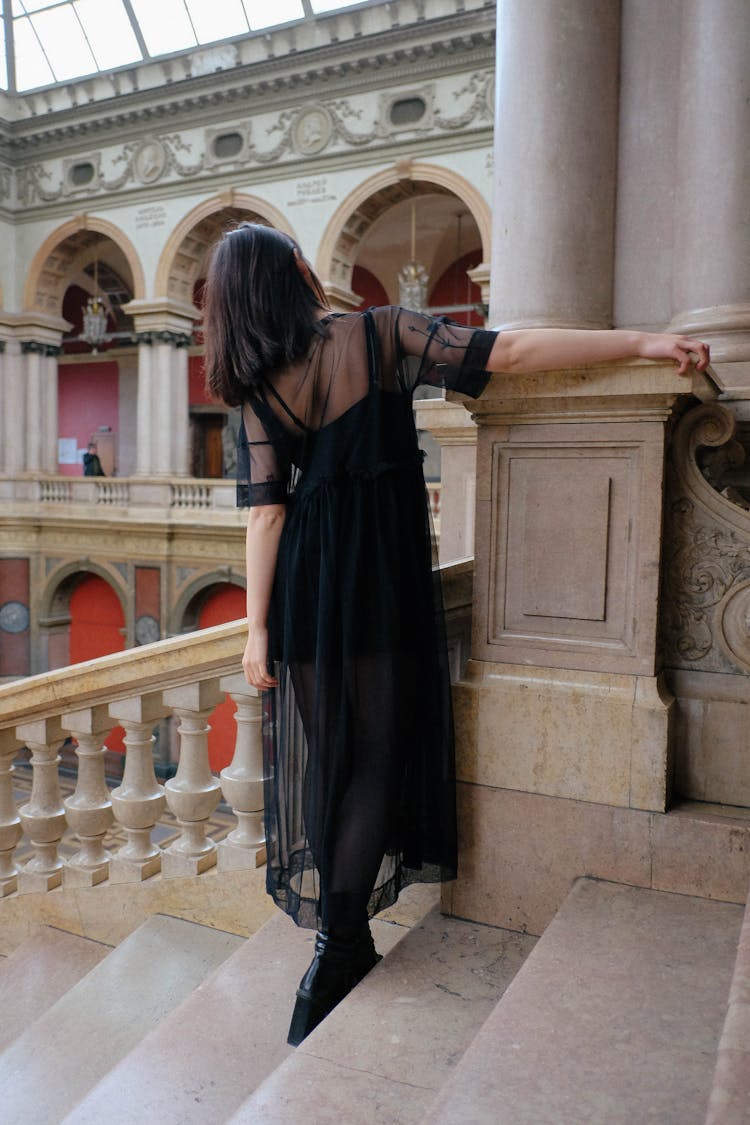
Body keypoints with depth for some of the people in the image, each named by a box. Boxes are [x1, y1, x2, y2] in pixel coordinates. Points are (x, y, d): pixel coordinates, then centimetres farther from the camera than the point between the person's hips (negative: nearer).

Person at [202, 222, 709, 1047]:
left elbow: (266, 513, -3)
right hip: (387, 575, -3)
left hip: (307, 583, 3)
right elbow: (506, 352, -11)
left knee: (326, 753, 16)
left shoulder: (257, 387, 3)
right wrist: (644, 343, -7)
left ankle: (342, 939, 31)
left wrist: (258, 629, -1)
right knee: (379, 752, 6)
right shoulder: (380, 335, -3)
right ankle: (339, 945, 4)